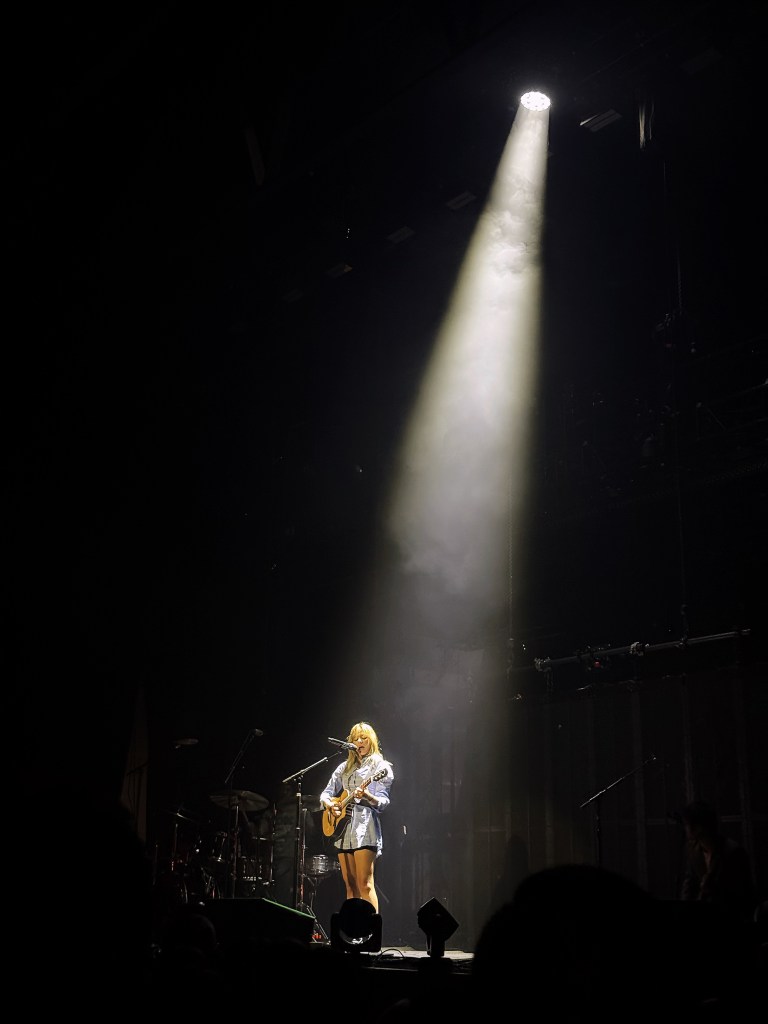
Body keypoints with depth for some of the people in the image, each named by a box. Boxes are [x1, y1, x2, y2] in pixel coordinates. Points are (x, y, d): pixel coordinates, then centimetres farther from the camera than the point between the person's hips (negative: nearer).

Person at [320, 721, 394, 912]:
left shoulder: (381, 767, 1)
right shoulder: (344, 767, 19)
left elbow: (383, 803, -7)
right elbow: (326, 793, 21)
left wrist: (366, 795, -27)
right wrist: (329, 804, -2)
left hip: (364, 828, -6)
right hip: (342, 827, 6)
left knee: (364, 884, -14)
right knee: (350, 885, 6)